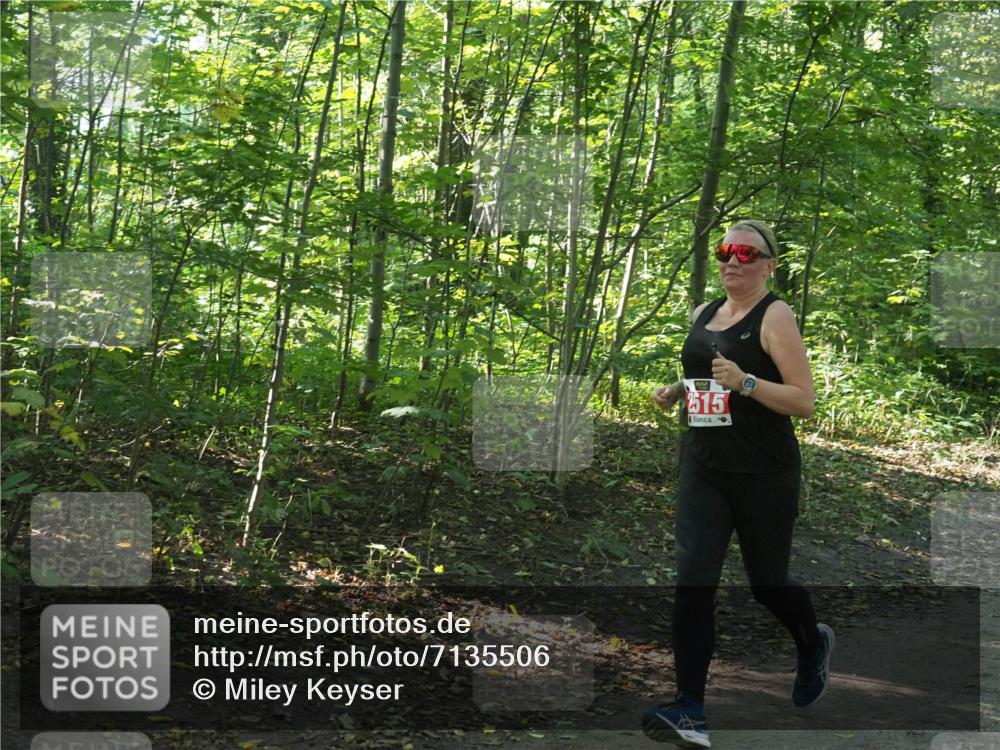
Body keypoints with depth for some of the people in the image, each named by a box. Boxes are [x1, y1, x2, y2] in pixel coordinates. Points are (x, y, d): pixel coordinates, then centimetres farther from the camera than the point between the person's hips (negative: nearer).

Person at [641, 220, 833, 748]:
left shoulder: (775, 317, -8)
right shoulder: (702, 315, 11)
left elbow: (804, 401, -14)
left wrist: (745, 382, -27)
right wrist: (676, 390, 7)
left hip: (765, 476, -5)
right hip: (704, 468, 5)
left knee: (767, 581, 11)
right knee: (693, 581, -9)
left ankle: (813, 646, 45)